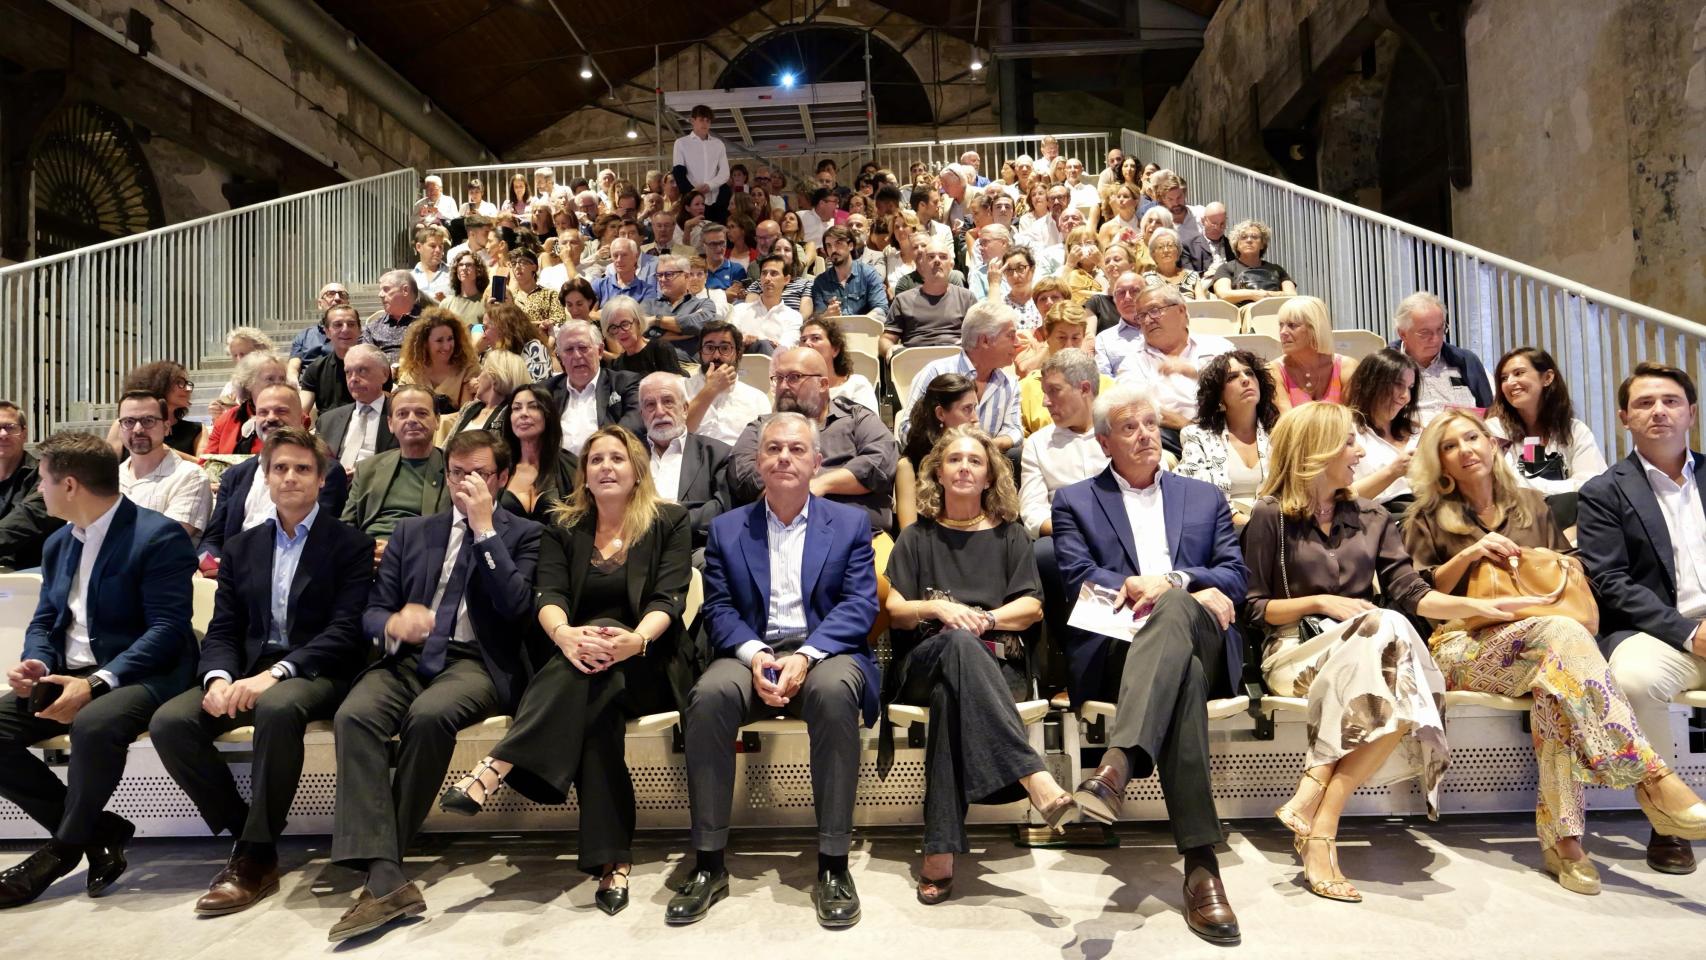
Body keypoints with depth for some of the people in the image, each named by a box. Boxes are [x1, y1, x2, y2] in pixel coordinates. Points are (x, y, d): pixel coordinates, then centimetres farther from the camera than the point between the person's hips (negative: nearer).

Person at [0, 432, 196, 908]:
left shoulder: (160, 537, -12)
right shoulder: (58, 543, 15)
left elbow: (167, 630, -18)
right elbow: (45, 621, 18)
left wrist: (96, 683, -27)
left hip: (140, 674, -8)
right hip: (67, 674, 9)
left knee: (94, 725, -37)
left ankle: (66, 846, -10)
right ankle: (99, 831, -1)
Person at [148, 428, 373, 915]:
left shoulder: (350, 544, 1)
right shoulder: (242, 546, 17)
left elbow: (346, 631, -9)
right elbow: (222, 629, 11)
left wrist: (276, 673, -22)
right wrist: (219, 678, -11)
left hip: (315, 674, -5)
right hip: (248, 669, 5)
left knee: (278, 707, -37)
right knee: (169, 722, -20)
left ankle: (258, 855, -22)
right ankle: (244, 830, -3)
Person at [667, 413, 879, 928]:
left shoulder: (850, 523, 10)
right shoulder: (726, 528, 14)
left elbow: (860, 605, -1)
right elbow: (718, 609, 5)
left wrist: (806, 656, -18)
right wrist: (755, 655, -17)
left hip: (825, 650, -1)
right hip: (750, 652, 1)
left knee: (835, 692, -37)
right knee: (708, 696, -32)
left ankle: (833, 864, -25)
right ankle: (709, 863, -19)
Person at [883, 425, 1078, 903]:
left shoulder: (1010, 534, 21)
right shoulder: (917, 537, 20)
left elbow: (1032, 607, 8)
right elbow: (894, 611, 10)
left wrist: (986, 619, -11)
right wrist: (937, 608, -11)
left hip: (997, 664, 0)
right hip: (923, 663, 0)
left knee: (950, 695, -39)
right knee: (960, 643, -40)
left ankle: (940, 851, -45)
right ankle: (1038, 783, -54)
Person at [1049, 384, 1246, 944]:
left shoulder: (1204, 498, 27)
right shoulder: (1075, 502, 19)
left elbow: (1235, 577, 12)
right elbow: (1079, 581, 1)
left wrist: (1169, 583, -11)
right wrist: (1198, 590, -8)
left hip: (1198, 641, 2)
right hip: (1114, 648, -1)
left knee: (1173, 609, -39)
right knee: (1183, 680, -40)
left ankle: (1117, 767, -57)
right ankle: (1200, 864, -48)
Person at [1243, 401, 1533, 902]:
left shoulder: (1372, 518, 18)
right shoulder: (1270, 516, 3)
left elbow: (1410, 594, 7)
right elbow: (1257, 610, 1)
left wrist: (1478, 605, -8)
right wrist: (1321, 603, -11)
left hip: (1368, 654, 4)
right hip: (1295, 652, -4)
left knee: (1406, 700, -33)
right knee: (1386, 629, -35)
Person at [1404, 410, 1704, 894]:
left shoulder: (1531, 504, 21)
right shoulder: (1429, 518, 11)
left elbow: (1571, 567, 23)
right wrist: (1468, 554, -8)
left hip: (1542, 641, 3)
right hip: (1464, 649, -3)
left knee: (1558, 677, -36)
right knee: (1560, 632, -35)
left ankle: (1561, 837, -36)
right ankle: (1652, 776, -40)